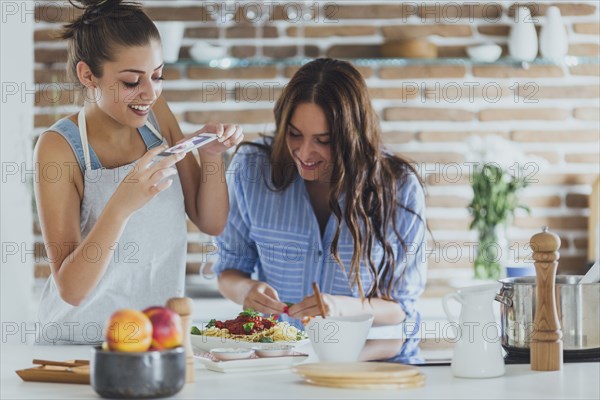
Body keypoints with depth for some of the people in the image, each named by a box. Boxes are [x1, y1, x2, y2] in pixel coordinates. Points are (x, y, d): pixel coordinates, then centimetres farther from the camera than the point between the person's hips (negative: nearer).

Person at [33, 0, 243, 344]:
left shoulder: (156, 114, 4)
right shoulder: (59, 146, -13)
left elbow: (212, 223, 13)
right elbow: (71, 289, -17)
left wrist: (211, 156, -6)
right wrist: (121, 205, -30)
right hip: (82, 341, -5)